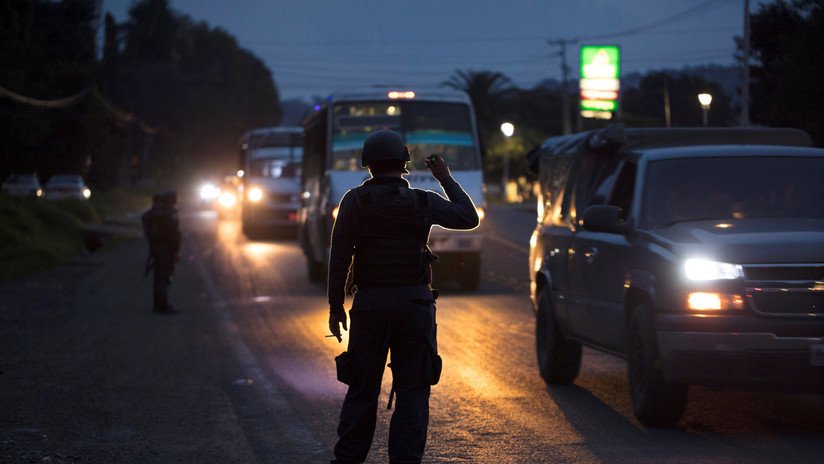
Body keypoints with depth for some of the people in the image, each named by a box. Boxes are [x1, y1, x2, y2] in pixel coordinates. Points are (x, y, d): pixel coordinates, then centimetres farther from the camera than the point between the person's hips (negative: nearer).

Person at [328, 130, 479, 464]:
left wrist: (335, 306, 2)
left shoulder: (354, 201, -4)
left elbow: (339, 257, -5)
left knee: (362, 388, 10)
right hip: (415, 304, 0)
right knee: (412, 390, 4)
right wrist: (446, 179, 19)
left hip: (369, 303, 1)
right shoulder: (424, 202, -2)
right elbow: (469, 218, 10)